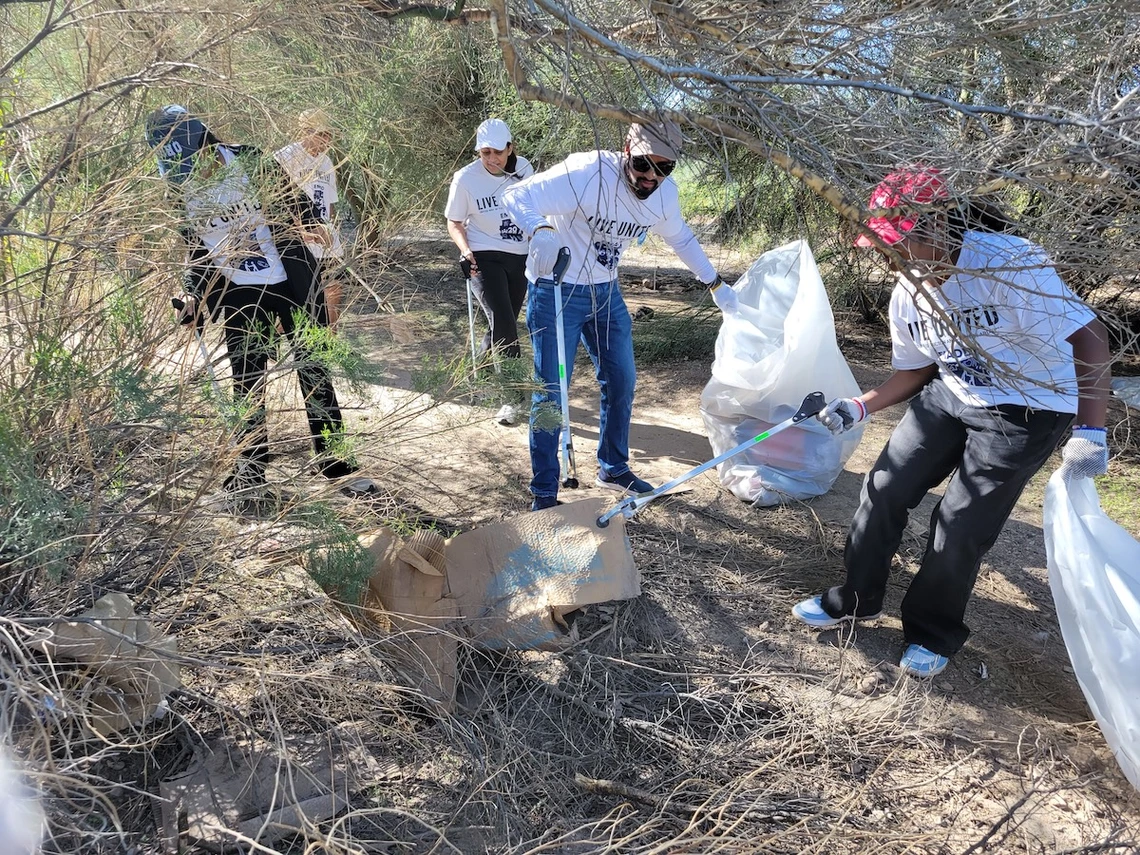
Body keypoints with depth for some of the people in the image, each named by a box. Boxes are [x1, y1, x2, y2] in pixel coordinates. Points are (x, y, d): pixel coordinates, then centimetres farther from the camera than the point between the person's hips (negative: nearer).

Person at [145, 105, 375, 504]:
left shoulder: (250, 163, -10)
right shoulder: (178, 193, -3)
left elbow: (294, 201, -2)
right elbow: (194, 250, 7)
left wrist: (310, 222, -23)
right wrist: (193, 295, -6)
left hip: (293, 284, -2)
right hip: (239, 298, 2)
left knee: (315, 372, 4)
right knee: (248, 385, 6)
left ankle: (334, 460, 15)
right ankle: (250, 469, 19)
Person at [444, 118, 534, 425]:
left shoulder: (523, 168, -2)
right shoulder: (465, 178, -12)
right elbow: (454, 223, -1)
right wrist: (466, 250, -18)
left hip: (519, 258, 5)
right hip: (484, 258, -4)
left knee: (504, 325, 13)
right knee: (503, 324, -19)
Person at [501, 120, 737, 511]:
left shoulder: (664, 192, -5)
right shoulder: (586, 173, -26)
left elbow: (679, 236, 16)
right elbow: (516, 196, -28)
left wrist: (715, 283, 17)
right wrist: (540, 231, -49)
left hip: (606, 293, 7)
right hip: (556, 292, -6)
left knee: (621, 383, 13)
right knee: (551, 394, -4)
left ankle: (614, 468, 33)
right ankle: (544, 493, 9)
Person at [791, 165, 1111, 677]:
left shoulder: (1009, 262, -28)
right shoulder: (907, 293, -6)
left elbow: (1088, 335, -23)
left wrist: (1089, 433, -27)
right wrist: (861, 407, -6)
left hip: (1027, 411, -6)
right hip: (950, 395, 6)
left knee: (960, 527, -5)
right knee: (884, 489, 3)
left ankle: (933, 633, 21)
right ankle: (856, 600, 23)